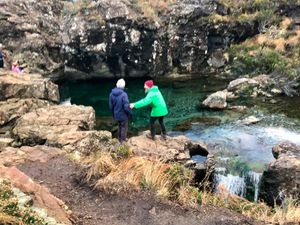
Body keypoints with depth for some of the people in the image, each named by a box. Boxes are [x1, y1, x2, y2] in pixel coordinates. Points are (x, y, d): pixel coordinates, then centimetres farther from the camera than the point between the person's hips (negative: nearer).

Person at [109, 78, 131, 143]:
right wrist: (130, 113, -6)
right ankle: (123, 140, 24)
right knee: (124, 128, 13)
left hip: (116, 115, 6)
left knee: (120, 126, 25)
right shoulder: (123, 94, -27)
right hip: (123, 115, -6)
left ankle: (119, 138, 39)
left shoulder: (112, 94, -7)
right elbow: (126, 107, -24)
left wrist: (113, 113, 18)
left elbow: (111, 106, 3)